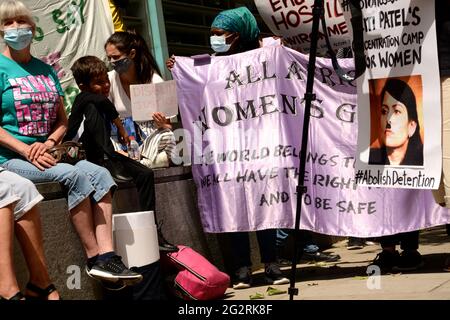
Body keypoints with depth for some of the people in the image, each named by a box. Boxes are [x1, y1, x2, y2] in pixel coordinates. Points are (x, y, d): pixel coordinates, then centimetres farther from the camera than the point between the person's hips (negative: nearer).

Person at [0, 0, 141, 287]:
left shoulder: (46, 70, 17)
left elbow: (62, 120, 16)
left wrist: (48, 143, -6)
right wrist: (29, 152, -19)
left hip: (46, 152, 6)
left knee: (100, 173, -20)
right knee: (74, 175, -30)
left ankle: (107, 255, -29)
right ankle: (94, 257, -23)